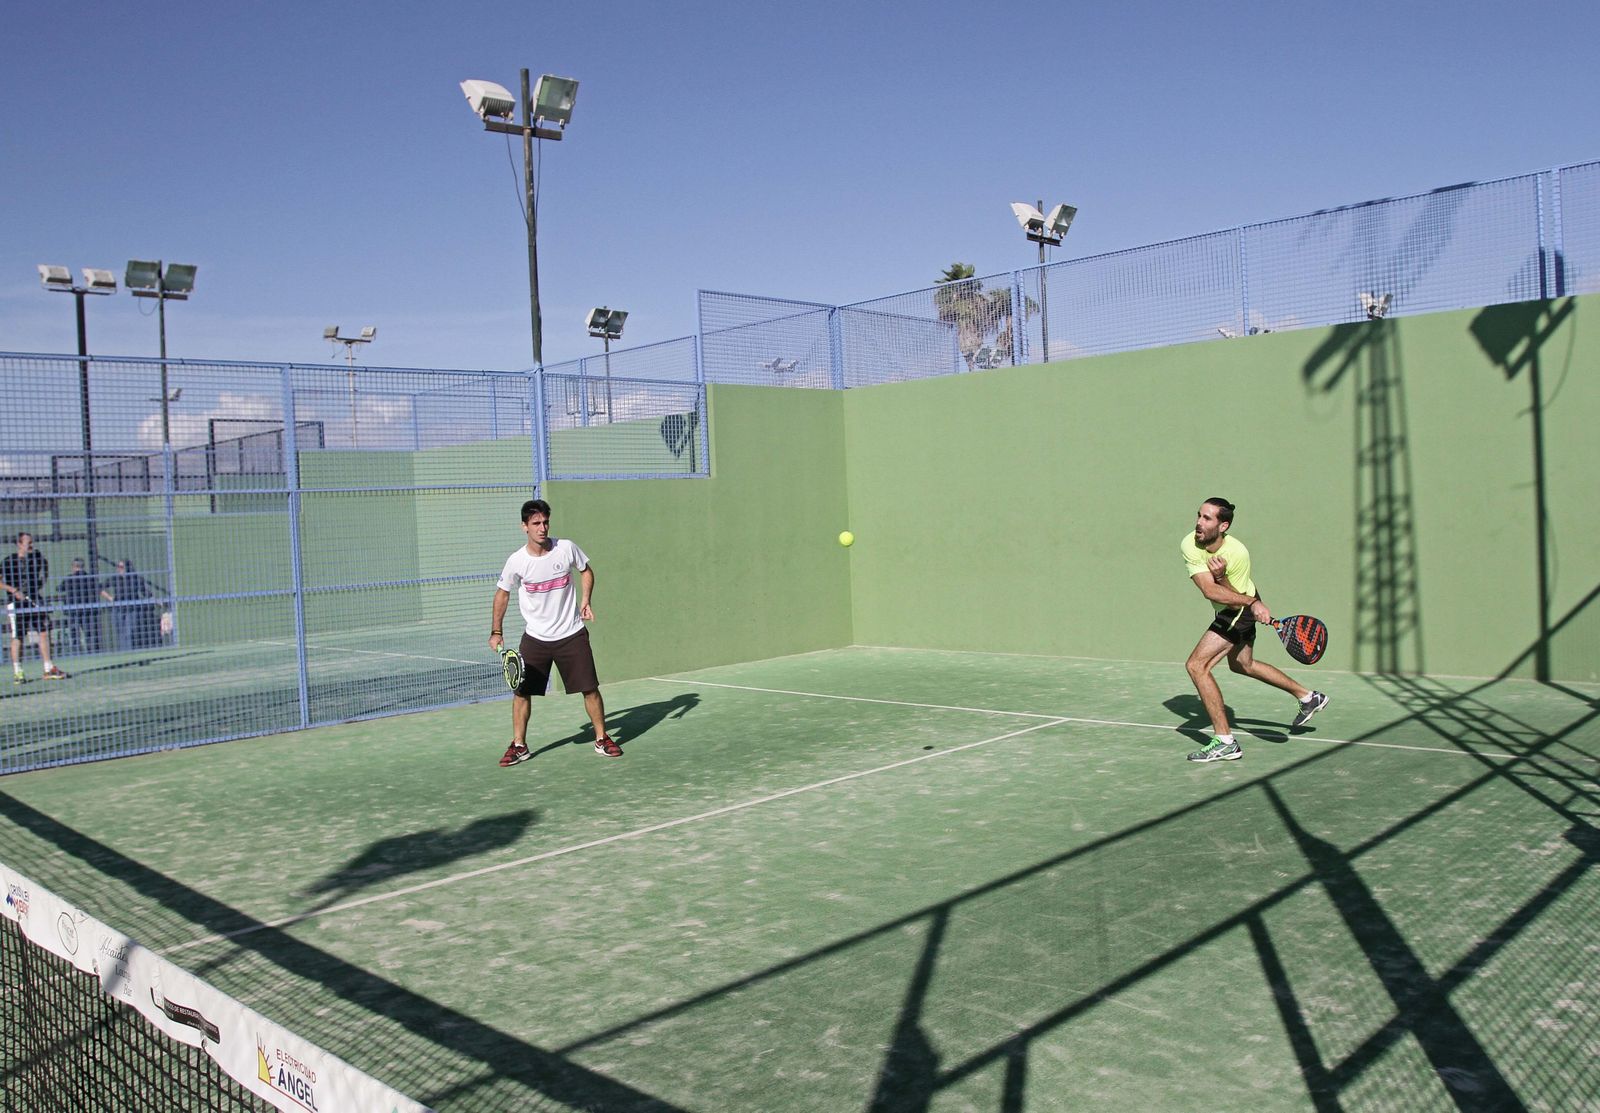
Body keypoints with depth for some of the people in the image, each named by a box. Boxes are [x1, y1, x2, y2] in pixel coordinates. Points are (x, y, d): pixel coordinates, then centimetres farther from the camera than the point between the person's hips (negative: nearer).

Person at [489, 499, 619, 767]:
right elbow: (502, 594, 5)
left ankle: (602, 739, 17)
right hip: (535, 638, 0)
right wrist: (496, 631, 0)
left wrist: (585, 601, -5)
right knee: (521, 691, -1)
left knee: (590, 689, 0)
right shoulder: (516, 561, -10)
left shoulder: (566, 548, -9)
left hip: (572, 634, 0)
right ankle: (519, 746, 15)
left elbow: (586, 571, 10)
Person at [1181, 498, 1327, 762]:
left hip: (1242, 612, -8)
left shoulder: (1237, 553, -30)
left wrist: (1220, 577, -42)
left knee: (1197, 665, -17)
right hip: (1230, 612, 8)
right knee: (1242, 665, 29)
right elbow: (1210, 591, -28)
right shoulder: (1189, 545, -19)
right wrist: (1253, 602, -39)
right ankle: (1308, 697, 46)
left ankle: (1225, 742, -14)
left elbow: (1234, 599, -23)